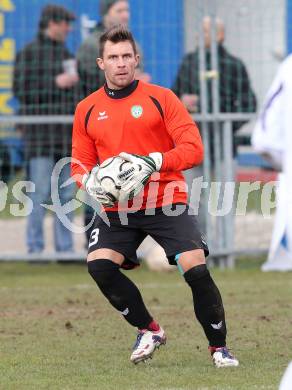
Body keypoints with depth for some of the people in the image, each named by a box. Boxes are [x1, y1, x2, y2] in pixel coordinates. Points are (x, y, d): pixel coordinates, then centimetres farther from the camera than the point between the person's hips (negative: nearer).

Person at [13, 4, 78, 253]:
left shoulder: (66, 54, 17)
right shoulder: (28, 53, -2)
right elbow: (21, 90, -9)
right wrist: (55, 83, -12)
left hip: (67, 133, 6)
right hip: (40, 134, -6)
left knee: (66, 194, 6)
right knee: (40, 193, -7)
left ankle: (65, 247, 10)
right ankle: (35, 247, -2)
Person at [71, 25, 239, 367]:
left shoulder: (161, 98, -1)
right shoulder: (87, 110, 8)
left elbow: (193, 148, -7)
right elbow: (80, 163, 13)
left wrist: (153, 164, -23)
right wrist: (90, 181, -11)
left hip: (166, 203, -3)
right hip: (117, 209, 3)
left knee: (196, 269, -17)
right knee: (98, 264, -20)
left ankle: (219, 346, 4)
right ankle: (148, 330, 2)